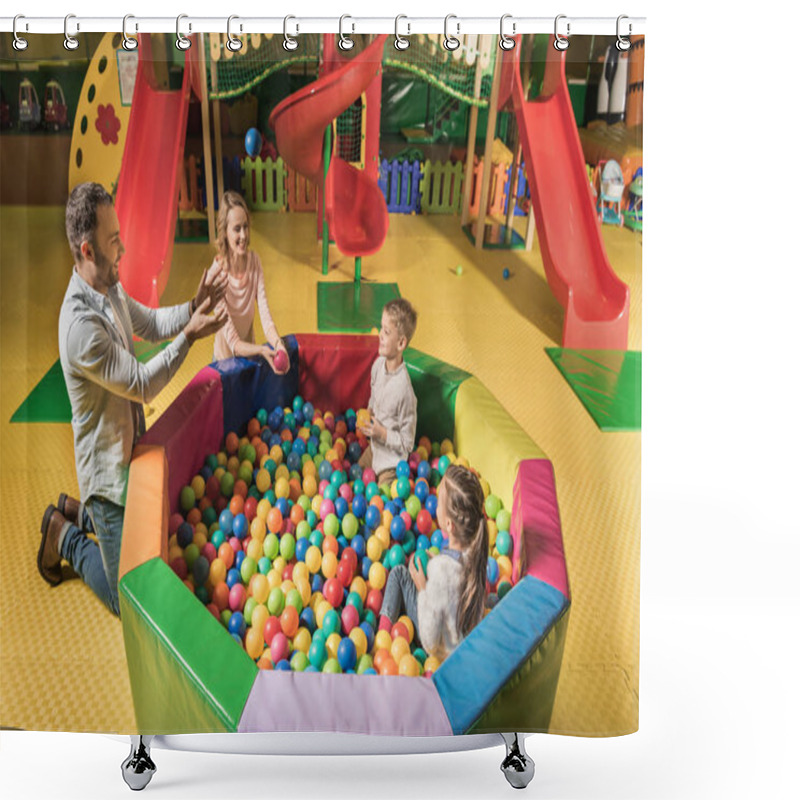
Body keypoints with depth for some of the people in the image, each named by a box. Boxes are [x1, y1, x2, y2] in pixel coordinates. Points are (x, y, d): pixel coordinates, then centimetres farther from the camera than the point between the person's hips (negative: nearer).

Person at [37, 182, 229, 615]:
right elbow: (141, 384, -26)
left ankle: (78, 511, 38)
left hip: (131, 450, 8)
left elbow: (150, 323, 12)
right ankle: (65, 537, 23)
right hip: (108, 470, -8)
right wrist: (189, 335, -23)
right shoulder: (81, 324, -31)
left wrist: (194, 306, -4)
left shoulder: (110, 288, -3)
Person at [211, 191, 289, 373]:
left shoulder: (254, 261, -10)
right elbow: (232, 343, -26)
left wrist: (277, 343, -35)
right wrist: (261, 350, -43)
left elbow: (265, 315, -16)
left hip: (250, 353, 4)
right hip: (226, 358, -4)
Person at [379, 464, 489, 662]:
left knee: (399, 573, 5)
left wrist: (423, 589, -19)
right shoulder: (477, 550, -18)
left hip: (444, 654, -6)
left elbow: (430, 643, -28)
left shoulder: (441, 567, -38)